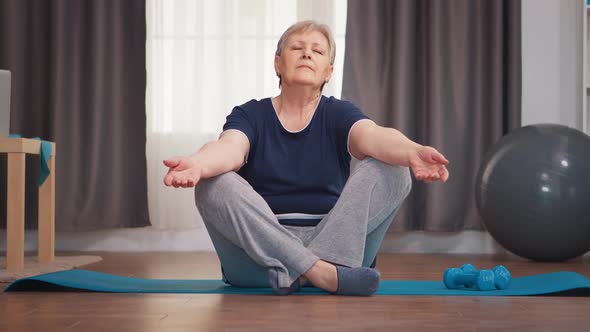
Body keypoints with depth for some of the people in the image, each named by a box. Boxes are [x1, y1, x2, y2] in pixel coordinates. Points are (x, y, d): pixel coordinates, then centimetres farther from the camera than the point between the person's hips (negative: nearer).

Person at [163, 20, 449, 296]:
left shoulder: (338, 114, 6)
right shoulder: (250, 115, 5)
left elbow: (375, 137, -18)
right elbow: (230, 148, -19)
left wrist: (412, 152, -42)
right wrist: (197, 164, -44)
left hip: (335, 245, 1)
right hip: (259, 253, 0)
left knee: (392, 171, -19)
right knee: (213, 184, -26)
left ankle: (297, 272, -30)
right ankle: (320, 271, -35)